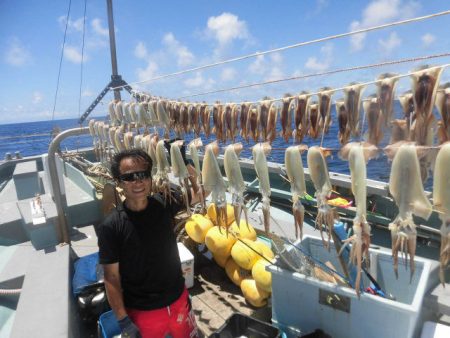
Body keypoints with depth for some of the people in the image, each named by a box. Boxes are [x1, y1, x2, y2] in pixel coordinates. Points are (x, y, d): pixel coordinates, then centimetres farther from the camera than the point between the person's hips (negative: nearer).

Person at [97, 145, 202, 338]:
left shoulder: (164, 204, -11)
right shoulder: (110, 227, -20)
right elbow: (111, 277, -13)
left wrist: (183, 161, -19)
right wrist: (123, 321, -11)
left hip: (179, 299, 4)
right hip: (142, 312, -3)